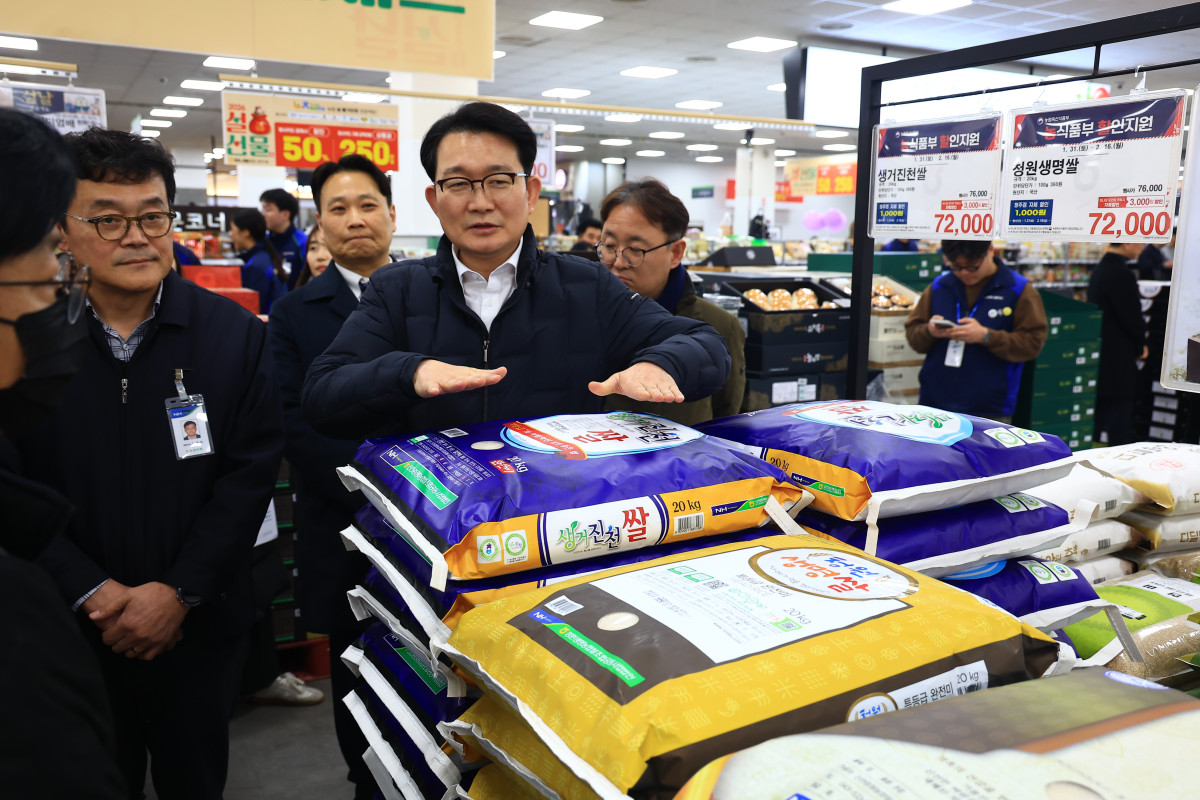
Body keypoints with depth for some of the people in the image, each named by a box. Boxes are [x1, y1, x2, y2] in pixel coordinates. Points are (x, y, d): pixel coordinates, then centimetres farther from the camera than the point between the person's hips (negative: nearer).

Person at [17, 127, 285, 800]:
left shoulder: (234, 334, -7)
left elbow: (252, 471, -9)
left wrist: (178, 591, -14)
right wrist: (91, 592, -14)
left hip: (199, 626, 0)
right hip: (72, 629, 1)